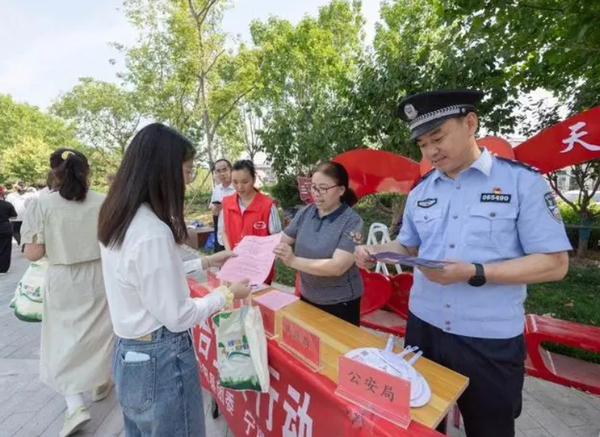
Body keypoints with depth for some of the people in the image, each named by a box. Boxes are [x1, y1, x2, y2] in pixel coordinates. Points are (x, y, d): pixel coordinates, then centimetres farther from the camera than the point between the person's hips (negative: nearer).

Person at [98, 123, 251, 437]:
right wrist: (227, 295, -10)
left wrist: (205, 263, 11)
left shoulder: (118, 219, 0)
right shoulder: (153, 232, -30)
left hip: (128, 353, 9)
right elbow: (177, 317, -23)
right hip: (160, 361, -9)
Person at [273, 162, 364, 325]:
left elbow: (337, 266, -27)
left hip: (340, 304, -5)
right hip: (307, 297, 5)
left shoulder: (352, 221, -19)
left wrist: (294, 261, -31)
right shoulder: (305, 213, -4)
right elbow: (281, 240, 3)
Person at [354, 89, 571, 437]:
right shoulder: (421, 191, 4)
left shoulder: (523, 181, -10)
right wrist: (375, 252, -7)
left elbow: (555, 264, -12)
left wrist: (474, 273, -25)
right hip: (423, 328, 4)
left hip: (490, 340, -3)